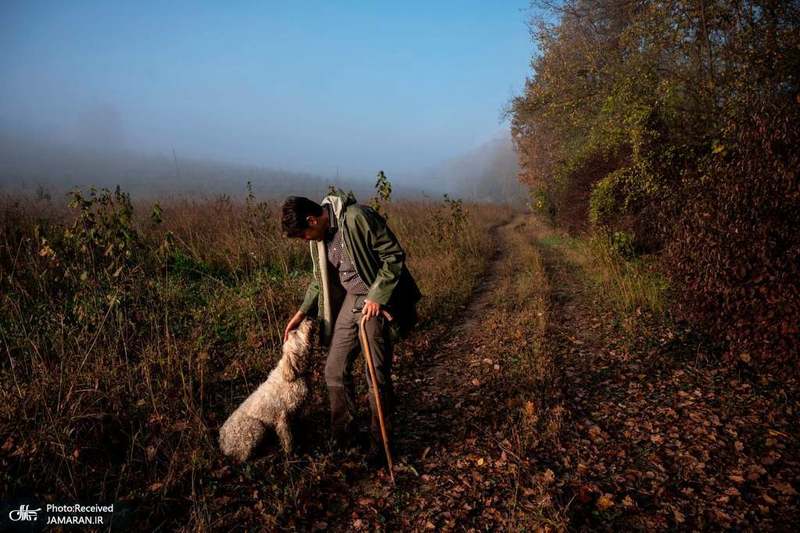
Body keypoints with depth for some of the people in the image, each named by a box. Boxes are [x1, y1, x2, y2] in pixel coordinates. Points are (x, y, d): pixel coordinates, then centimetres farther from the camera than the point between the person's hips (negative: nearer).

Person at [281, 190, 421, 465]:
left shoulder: (357, 217, -21)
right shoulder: (318, 235, 5)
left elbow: (394, 256, -18)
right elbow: (321, 277, 17)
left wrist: (376, 296, -20)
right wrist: (303, 312, 9)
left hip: (377, 300, -7)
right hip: (350, 299, 8)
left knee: (378, 376, -2)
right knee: (335, 371, 8)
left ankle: (380, 443, 17)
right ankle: (342, 437, 26)